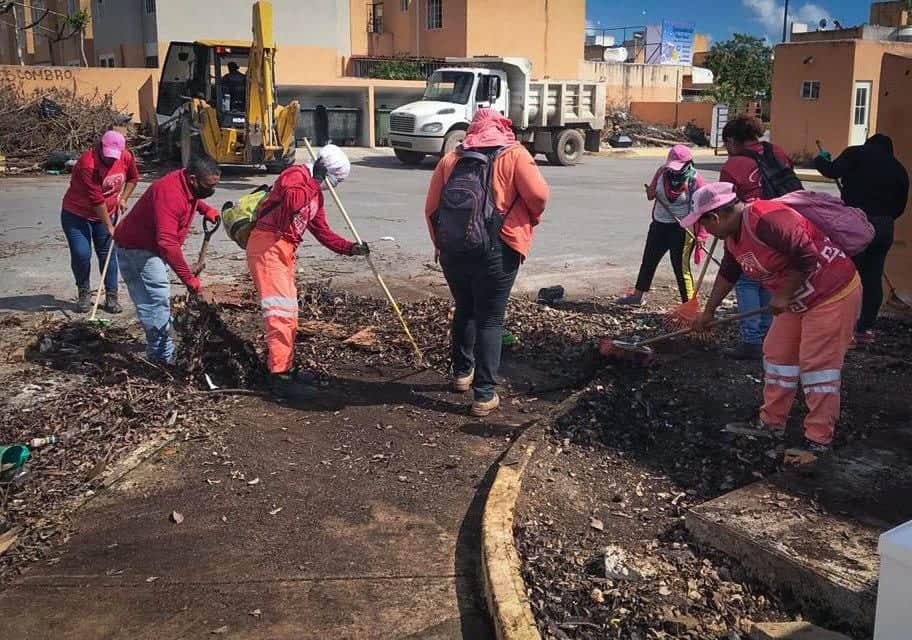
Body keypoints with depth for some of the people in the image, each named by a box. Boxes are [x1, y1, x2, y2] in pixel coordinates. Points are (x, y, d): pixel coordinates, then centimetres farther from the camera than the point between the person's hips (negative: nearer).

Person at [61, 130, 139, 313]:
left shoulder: (127, 157, -11)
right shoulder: (87, 163, -29)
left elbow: (133, 178, 13)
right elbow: (96, 199, -28)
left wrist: (123, 199, 1)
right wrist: (109, 226, -24)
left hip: (106, 214, 4)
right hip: (76, 215, -4)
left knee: (107, 254, 2)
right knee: (81, 254, -11)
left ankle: (111, 296, 10)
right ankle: (84, 292, 10)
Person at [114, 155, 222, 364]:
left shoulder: (188, 184, -4)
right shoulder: (169, 194, -34)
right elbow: (167, 243, -40)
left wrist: (205, 209, 7)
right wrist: (188, 278, -39)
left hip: (152, 246, 11)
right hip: (136, 249, -11)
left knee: (159, 299, 18)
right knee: (156, 300, -15)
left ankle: (160, 350, 30)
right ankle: (164, 355, -11)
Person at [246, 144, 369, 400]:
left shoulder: (316, 194, 20)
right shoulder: (296, 174, -8)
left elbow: (322, 232, 20)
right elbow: (291, 202, -29)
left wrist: (350, 248, 9)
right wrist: (314, 183, -15)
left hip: (285, 250, 10)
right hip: (267, 245, -10)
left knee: (289, 312, 15)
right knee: (280, 310, -12)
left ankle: (285, 368, 26)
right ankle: (280, 377, -11)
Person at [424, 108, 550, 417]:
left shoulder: (450, 158, 10)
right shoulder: (514, 154, 0)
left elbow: (431, 208, 9)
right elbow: (538, 194, -12)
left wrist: (439, 243, 22)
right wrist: (532, 218, 9)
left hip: (452, 250, 4)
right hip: (495, 252, -4)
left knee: (464, 310, 24)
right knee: (490, 319, 4)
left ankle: (462, 372, 37)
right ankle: (485, 394, 4)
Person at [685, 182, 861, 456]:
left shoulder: (766, 220, -29)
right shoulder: (734, 236, 4)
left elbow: (807, 257, -30)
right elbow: (727, 275, 18)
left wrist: (783, 296, -20)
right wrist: (707, 312, 25)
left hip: (833, 294, -10)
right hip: (798, 299, 10)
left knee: (818, 364, -7)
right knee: (777, 353, 11)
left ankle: (819, 439, 3)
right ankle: (772, 423, 22)